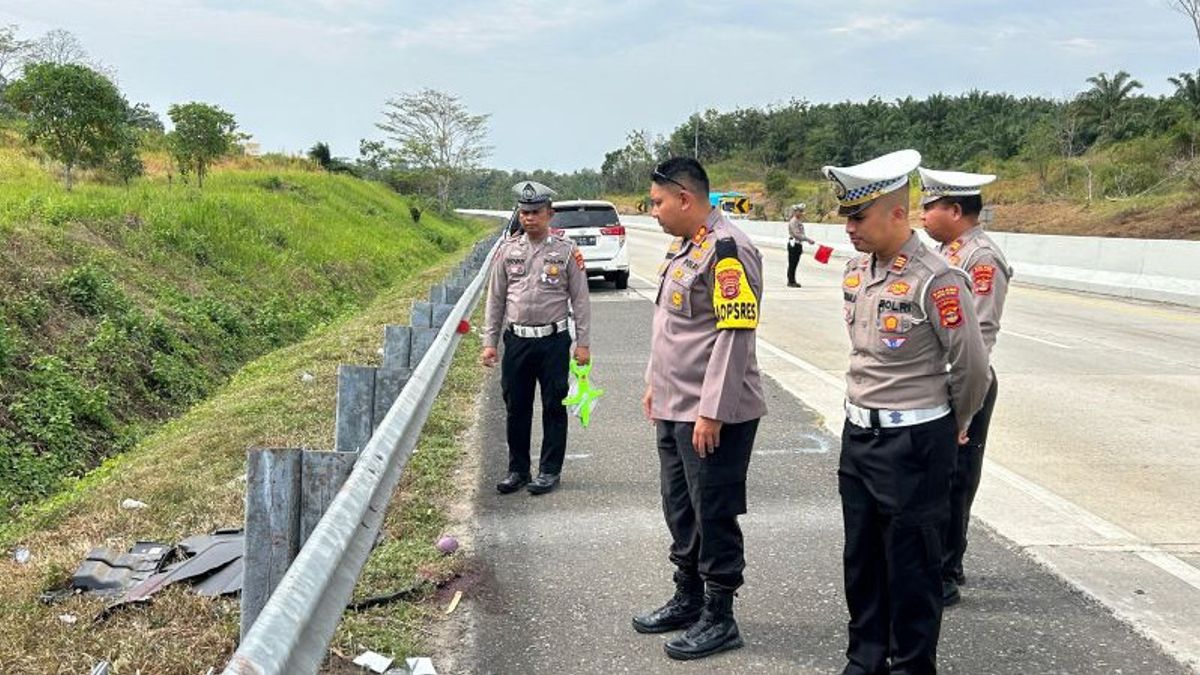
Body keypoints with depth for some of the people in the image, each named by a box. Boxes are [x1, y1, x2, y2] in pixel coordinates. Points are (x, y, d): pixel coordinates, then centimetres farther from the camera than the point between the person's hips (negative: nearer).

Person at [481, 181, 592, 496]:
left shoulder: (566, 251, -2)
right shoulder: (508, 249, 6)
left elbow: (580, 299, 0)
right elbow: (495, 298, 9)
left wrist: (583, 343, -4)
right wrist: (489, 342, 5)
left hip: (554, 341, -3)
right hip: (516, 340, 3)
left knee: (554, 408, 5)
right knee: (516, 408, 10)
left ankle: (550, 470, 17)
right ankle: (517, 470, 23)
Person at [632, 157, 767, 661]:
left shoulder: (727, 250, -17)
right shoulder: (682, 247, 13)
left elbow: (734, 336, -22)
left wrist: (711, 411, -22)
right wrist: (656, 384, 22)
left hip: (712, 415, -9)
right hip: (674, 409, 9)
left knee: (714, 515, 2)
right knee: (680, 508, 18)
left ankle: (719, 618, 16)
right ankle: (688, 599, 34)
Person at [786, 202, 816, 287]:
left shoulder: (799, 221, 13)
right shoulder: (792, 221, -14)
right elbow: (796, 234, -21)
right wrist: (808, 239, -23)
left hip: (798, 244, 8)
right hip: (793, 244, -8)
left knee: (795, 263, 11)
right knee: (792, 263, -3)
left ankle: (793, 281, 17)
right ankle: (790, 281, 1)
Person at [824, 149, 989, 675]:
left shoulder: (934, 280, -19)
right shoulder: (856, 269, 4)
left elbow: (972, 365, -10)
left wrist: (953, 425, 4)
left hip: (912, 443, -7)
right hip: (858, 433, 7)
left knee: (910, 566, 6)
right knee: (861, 557, 17)